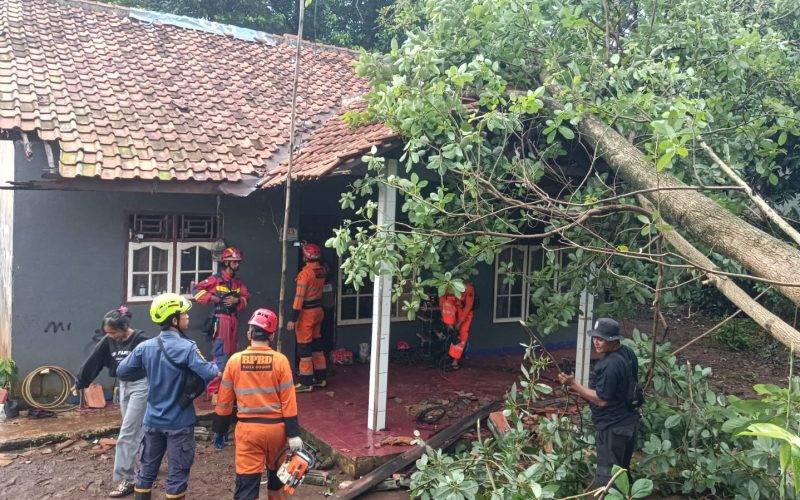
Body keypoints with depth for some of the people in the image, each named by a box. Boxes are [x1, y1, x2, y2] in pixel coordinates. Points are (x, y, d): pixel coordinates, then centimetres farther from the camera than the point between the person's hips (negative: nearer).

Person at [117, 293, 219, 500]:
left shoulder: (145, 347, -4)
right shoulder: (187, 348, -20)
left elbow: (121, 371, 4)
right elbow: (209, 374, -26)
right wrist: (216, 366, -4)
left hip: (153, 420, 5)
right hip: (179, 422, -5)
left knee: (147, 468, 19)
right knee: (177, 473, 7)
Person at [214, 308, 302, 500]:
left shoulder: (235, 360, -4)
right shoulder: (280, 360, -8)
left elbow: (224, 400, 3)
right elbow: (288, 401, -8)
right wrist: (293, 433, -2)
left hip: (248, 428, 0)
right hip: (276, 427, 1)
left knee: (246, 482, 2)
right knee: (277, 471, 25)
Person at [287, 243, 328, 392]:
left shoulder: (305, 272, -18)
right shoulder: (321, 270, 2)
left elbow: (299, 297, -20)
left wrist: (293, 319, -18)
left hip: (307, 312, -7)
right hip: (318, 310, 8)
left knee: (304, 346, -2)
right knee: (316, 342, 16)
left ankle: (306, 383, 2)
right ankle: (321, 377, 24)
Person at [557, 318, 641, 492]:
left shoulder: (609, 365, -28)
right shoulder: (628, 353, 2)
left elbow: (601, 400, -24)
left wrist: (574, 384, -24)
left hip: (613, 428, -10)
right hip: (629, 422, 10)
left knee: (607, 478, 0)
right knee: (621, 470, 23)